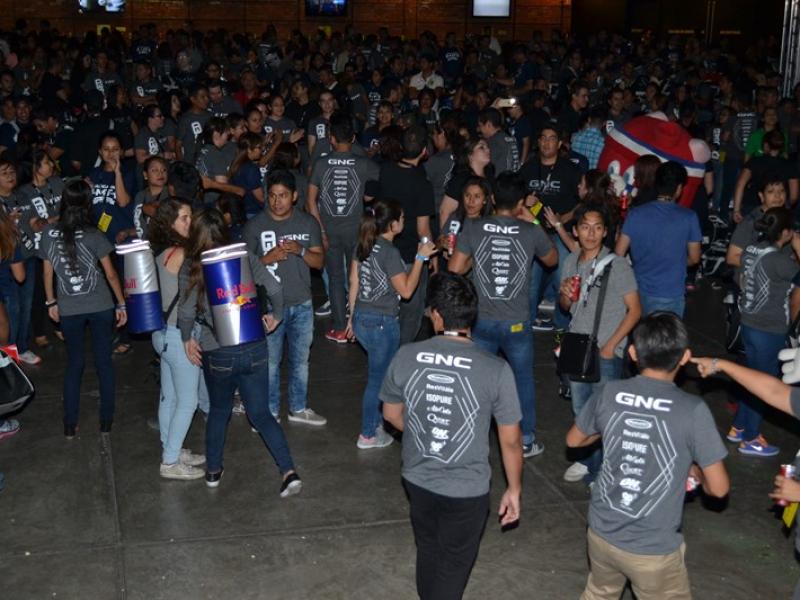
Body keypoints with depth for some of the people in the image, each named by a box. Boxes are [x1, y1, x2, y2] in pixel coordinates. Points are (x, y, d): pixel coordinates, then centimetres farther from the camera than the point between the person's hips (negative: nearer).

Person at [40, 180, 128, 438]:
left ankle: (70, 425, 15)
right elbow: (110, 274, -6)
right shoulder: (93, 235, -11)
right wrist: (121, 304, 3)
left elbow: (48, 273, 3)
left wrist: (51, 302, 16)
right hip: (100, 307, -2)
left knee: (74, 363, 14)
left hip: (68, 310, 2)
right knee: (104, 361, 11)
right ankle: (106, 420, 18)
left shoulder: (49, 233, -5)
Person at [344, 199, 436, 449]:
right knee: (378, 378, 7)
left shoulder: (363, 244, 3)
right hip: (382, 323, -8)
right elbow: (406, 290, -16)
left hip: (361, 318, 8)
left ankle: (376, 421, 35)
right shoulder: (389, 252, -20)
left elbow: (353, 282, 9)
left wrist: (352, 317, 18)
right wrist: (420, 258, -12)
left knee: (382, 372, 24)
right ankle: (367, 435, 19)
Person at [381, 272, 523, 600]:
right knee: (453, 565, 18)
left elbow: (391, 414, 4)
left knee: (428, 551, 28)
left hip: (417, 480, 3)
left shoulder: (405, 357, -13)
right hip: (467, 490, -3)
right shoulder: (496, 370, -21)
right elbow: (510, 441, -12)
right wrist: (514, 489, 3)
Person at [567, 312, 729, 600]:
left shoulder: (608, 393, -9)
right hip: (653, 548, -4)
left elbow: (574, 440, 9)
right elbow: (718, 488, -13)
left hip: (601, 534, 4)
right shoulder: (693, 410, -20)